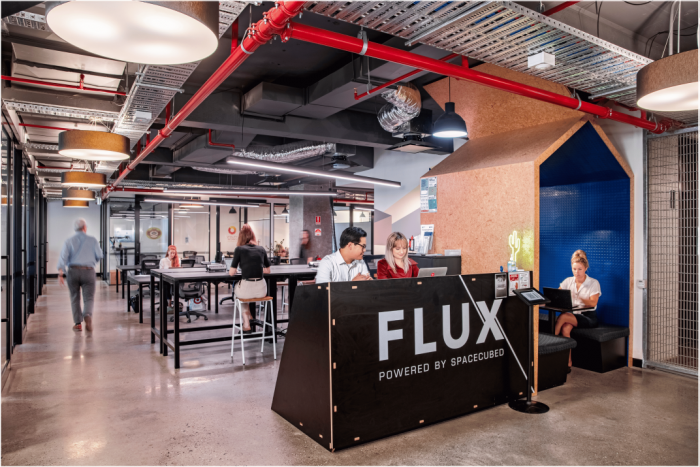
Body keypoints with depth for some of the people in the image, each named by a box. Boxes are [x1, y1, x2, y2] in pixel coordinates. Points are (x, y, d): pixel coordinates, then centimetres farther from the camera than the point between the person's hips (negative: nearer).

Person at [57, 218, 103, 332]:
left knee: (75, 298, 14)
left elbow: (63, 257, -6)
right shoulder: (93, 240, 3)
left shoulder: (69, 241, 5)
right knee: (88, 298, 2)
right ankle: (87, 315, -27)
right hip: (88, 271, -1)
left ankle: (78, 323, 13)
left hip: (73, 271, 2)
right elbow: (99, 255, 0)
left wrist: (60, 274, -11)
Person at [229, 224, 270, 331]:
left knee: (236, 288, 35)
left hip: (246, 290, -3)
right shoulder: (261, 249, 10)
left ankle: (246, 323, 29)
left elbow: (231, 273, 1)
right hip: (261, 290, 3)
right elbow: (267, 271, 20)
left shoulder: (239, 249, 0)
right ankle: (251, 316, 48)